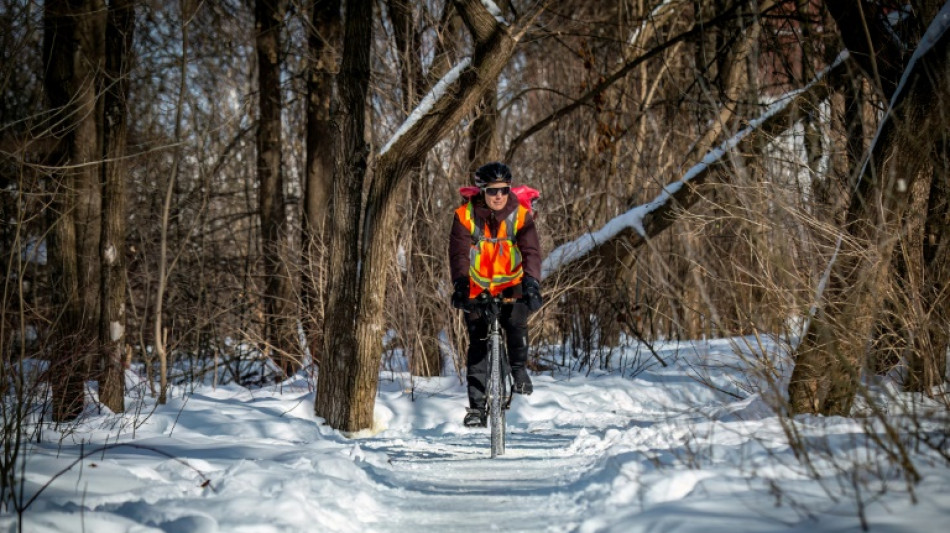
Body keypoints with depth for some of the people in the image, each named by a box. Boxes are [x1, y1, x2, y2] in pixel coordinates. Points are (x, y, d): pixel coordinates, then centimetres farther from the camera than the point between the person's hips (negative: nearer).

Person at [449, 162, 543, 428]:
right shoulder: (465, 216, -10)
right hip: (477, 289, 0)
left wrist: (532, 282, -34)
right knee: (477, 345, -5)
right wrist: (460, 284, -32)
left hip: (510, 286, 0)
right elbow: (458, 252, -16)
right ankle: (477, 407, 0)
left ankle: (519, 368, -1)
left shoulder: (521, 216, -9)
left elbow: (531, 251, -18)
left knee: (516, 323, -29)